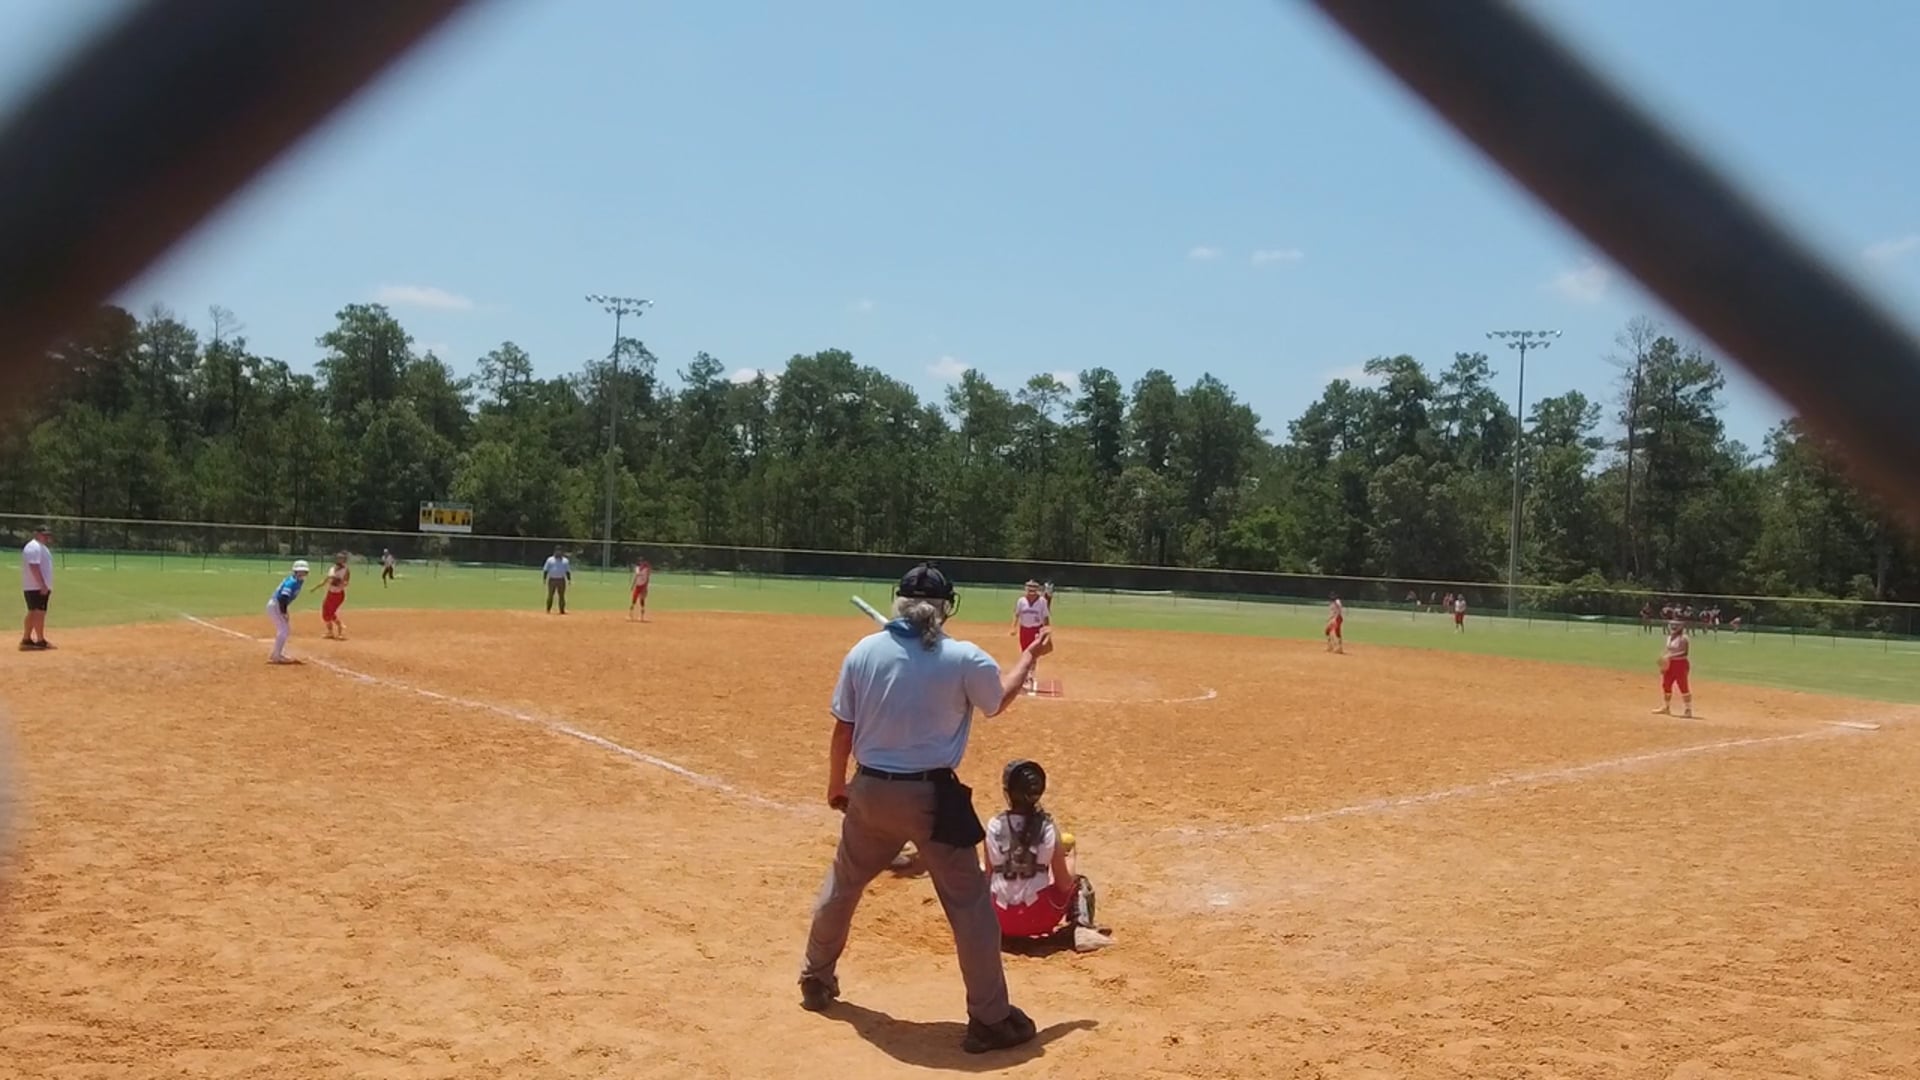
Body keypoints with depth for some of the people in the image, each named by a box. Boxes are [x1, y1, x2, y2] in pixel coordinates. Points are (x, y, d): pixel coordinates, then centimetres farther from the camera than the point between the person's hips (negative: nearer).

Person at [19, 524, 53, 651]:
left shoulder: (41, 547, 19)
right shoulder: (35, 547, -15)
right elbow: (34, 567, -23)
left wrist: (45, 586, 21)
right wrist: (43, 585, -26)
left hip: (38, 587, 11)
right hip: (36, 587, -11)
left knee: (33, 613, 14)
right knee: (39, 612, -9)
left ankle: (26, 639, 19)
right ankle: (40, 641, -7)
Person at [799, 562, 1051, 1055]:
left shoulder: (864, 651, -3)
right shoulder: (965, 658, -10)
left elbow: (842, 729, 1)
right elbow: (999, 700, 10)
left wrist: (836, 785, 16)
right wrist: (1030, 656, 25)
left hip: (870, 790, 4)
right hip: (933, 795, -3)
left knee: (843, 883, 24)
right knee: (969, 902, 5)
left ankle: (816, 980, 41)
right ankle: (990, 1019, 9)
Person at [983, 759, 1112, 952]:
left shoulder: (994, 826, -7)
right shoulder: (1048, 828, -10)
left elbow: (986, 877, -1)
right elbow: (1064, 884, -5)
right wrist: (1069, 855, 12)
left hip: (1001, 920, 3)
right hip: (1039, 919, -3)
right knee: (1080, 883, 24)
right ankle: (1082, 929, 2)